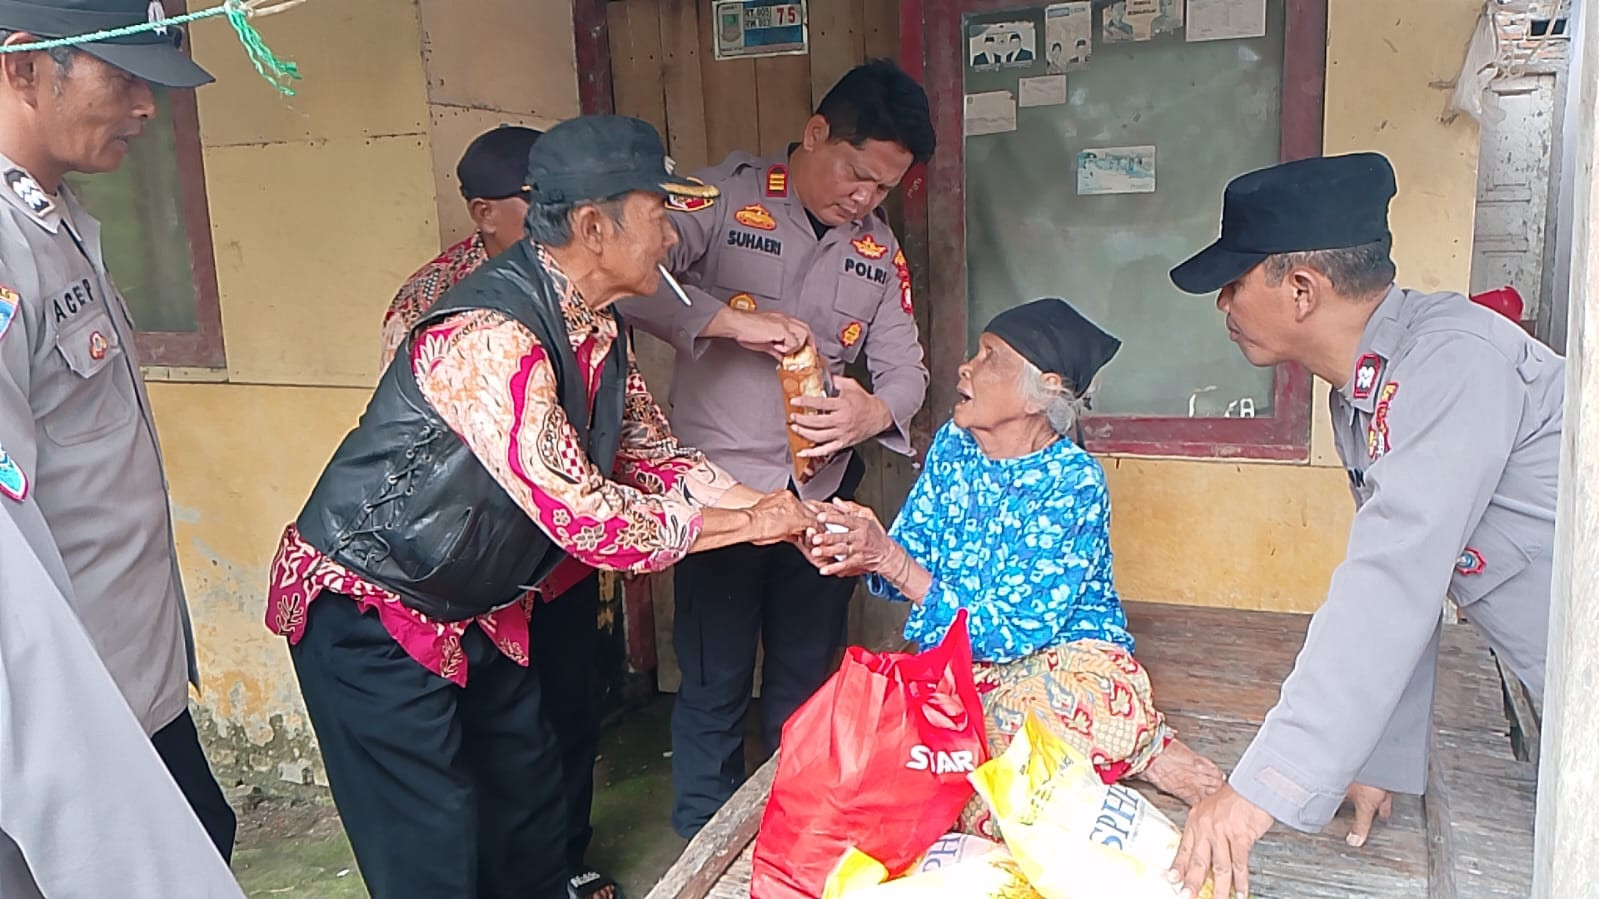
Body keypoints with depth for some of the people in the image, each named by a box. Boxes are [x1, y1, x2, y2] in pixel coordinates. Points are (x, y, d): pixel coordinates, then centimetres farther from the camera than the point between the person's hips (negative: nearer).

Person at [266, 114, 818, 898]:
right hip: (367, 610, -9)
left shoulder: (597, 332, -2)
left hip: (471, 606, 9)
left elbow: (655, 456, 7)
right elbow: (585, 515, -31)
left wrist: (779, 510, -5)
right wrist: (746, 524, -19)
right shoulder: (491, 335, -32)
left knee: (529, 802, 18)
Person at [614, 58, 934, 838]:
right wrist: (729, 316, -32)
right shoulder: (724, 197, -10)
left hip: (824, 493, 5)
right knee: (714, 687, 6)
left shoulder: (879, 248, 8)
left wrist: (874, 411, -17)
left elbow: (905, 365, 5)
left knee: (807, 681, 17)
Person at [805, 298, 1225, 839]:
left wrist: (891, 559, -29)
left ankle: (1151, 757, -7)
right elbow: (908, 560, 2)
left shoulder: (1073, 482, -18)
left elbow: (1010, 631, -23)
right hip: (959, 668, 7)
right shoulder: (953, 445, 1)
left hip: (1062, 656, -6)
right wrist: (860, 555, -22)